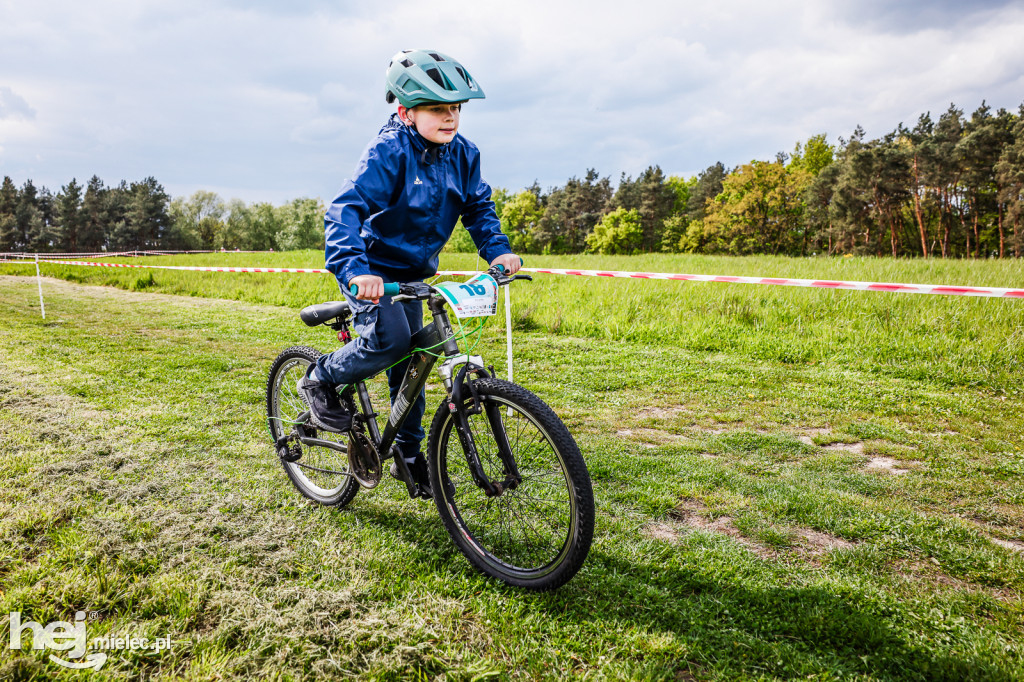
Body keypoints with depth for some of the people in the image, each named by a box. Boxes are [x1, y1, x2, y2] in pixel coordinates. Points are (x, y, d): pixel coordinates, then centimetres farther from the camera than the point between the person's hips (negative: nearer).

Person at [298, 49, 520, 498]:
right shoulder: (388, 152, -23)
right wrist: (354, 268, -48)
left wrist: (497, 249, -13)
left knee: (410, 363, 10)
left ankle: (409, 453, 25)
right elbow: (345, 210, -32)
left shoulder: (462, 153, -4)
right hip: (373, 271, -6)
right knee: (390, 340, -28)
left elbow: (478, 206, 6)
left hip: (412, 273, 6)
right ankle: (321, 380, 2)